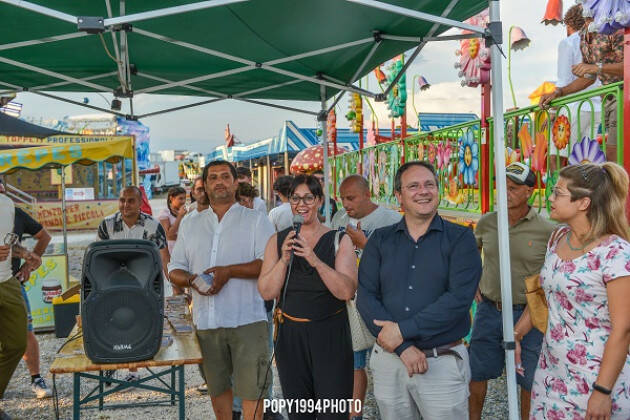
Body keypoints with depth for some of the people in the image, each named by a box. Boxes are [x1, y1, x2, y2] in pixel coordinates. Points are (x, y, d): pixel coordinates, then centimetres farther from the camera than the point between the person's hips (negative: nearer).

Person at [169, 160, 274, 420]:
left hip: (247, 319, -4)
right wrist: (190, 280, -9)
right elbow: (174, 269, 13)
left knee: (250, 388, -3)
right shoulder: (190, 224, 15)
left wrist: (229, 271, -18)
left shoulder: (256, 220, 2)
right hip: (206, 321, 4)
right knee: (217, 387, 17)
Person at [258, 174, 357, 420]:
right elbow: (266, 292, -3)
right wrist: (284, 260, -17)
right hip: (290, 334, 3)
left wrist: (316, 261, -26)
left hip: (330, 335, -2)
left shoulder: (339, 240, -3)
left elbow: (347, 292, -14)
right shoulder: (277, 241, 4)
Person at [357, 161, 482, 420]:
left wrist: (403, 330, -17)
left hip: (443, 362, -2)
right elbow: (366, 297, -5)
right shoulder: (380, 240, 4)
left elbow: (459, 298, -15)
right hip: (388, 360, 3)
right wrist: (403, 347, -16)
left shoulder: (460, 238, -3)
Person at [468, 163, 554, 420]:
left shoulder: (546, 230, -12)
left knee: (529, 380, 10)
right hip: (488, 309, 4)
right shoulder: (487, 222, -1)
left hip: (526, 313, -3)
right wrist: (474, 283, 10)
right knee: (476, 374, 15)